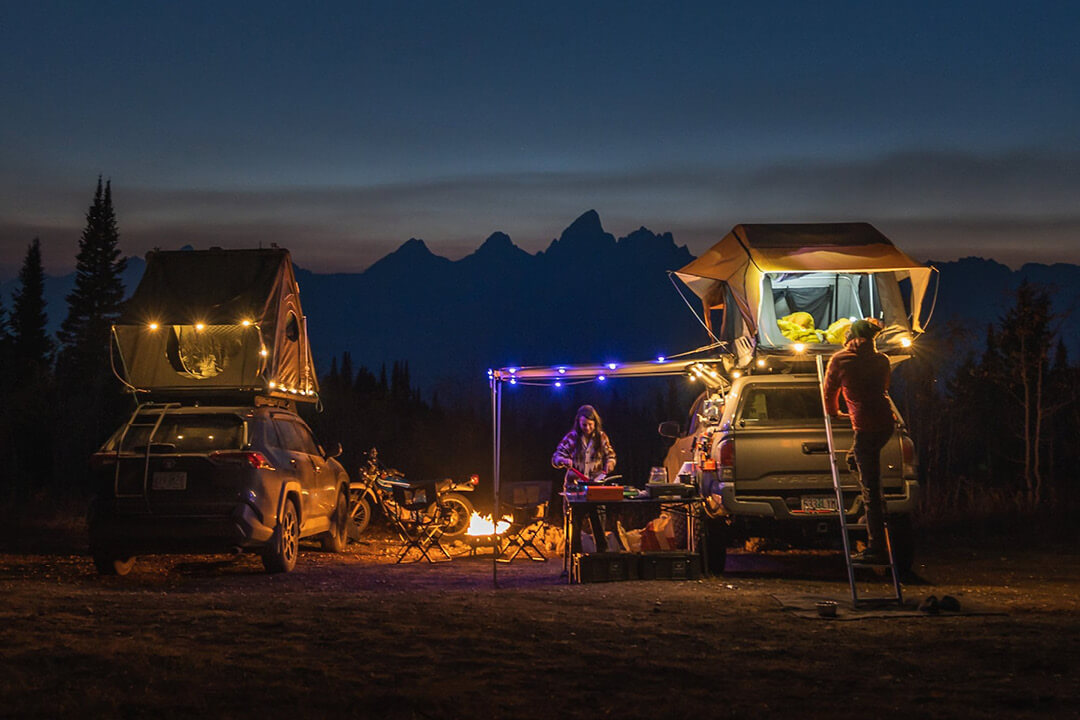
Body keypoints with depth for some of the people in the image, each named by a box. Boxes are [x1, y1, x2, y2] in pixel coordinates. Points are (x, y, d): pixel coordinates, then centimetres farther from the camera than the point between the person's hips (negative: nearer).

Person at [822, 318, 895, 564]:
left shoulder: (840, 360, 2)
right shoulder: (881, 360, 14)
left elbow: (830, 391, 14)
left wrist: (833, 413, 36)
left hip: (866, 426, -6)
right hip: (887, 422, 6)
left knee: (870, 490, -5)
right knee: (855, 458, 30)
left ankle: (876, 549, -6)